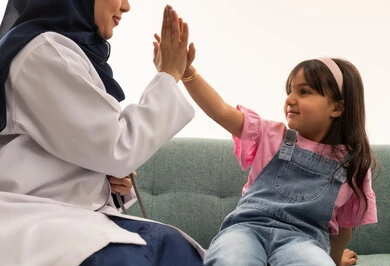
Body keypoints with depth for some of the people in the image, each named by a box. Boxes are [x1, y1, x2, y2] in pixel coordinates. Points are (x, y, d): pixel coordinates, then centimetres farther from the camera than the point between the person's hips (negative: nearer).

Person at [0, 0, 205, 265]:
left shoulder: (72, 50, 18)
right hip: (32, 214, -9)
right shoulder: (43, 51, -11)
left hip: (76, 210, 9)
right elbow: (117, 149, -14)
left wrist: (111, 176, 3)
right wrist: (169, 76, -5)